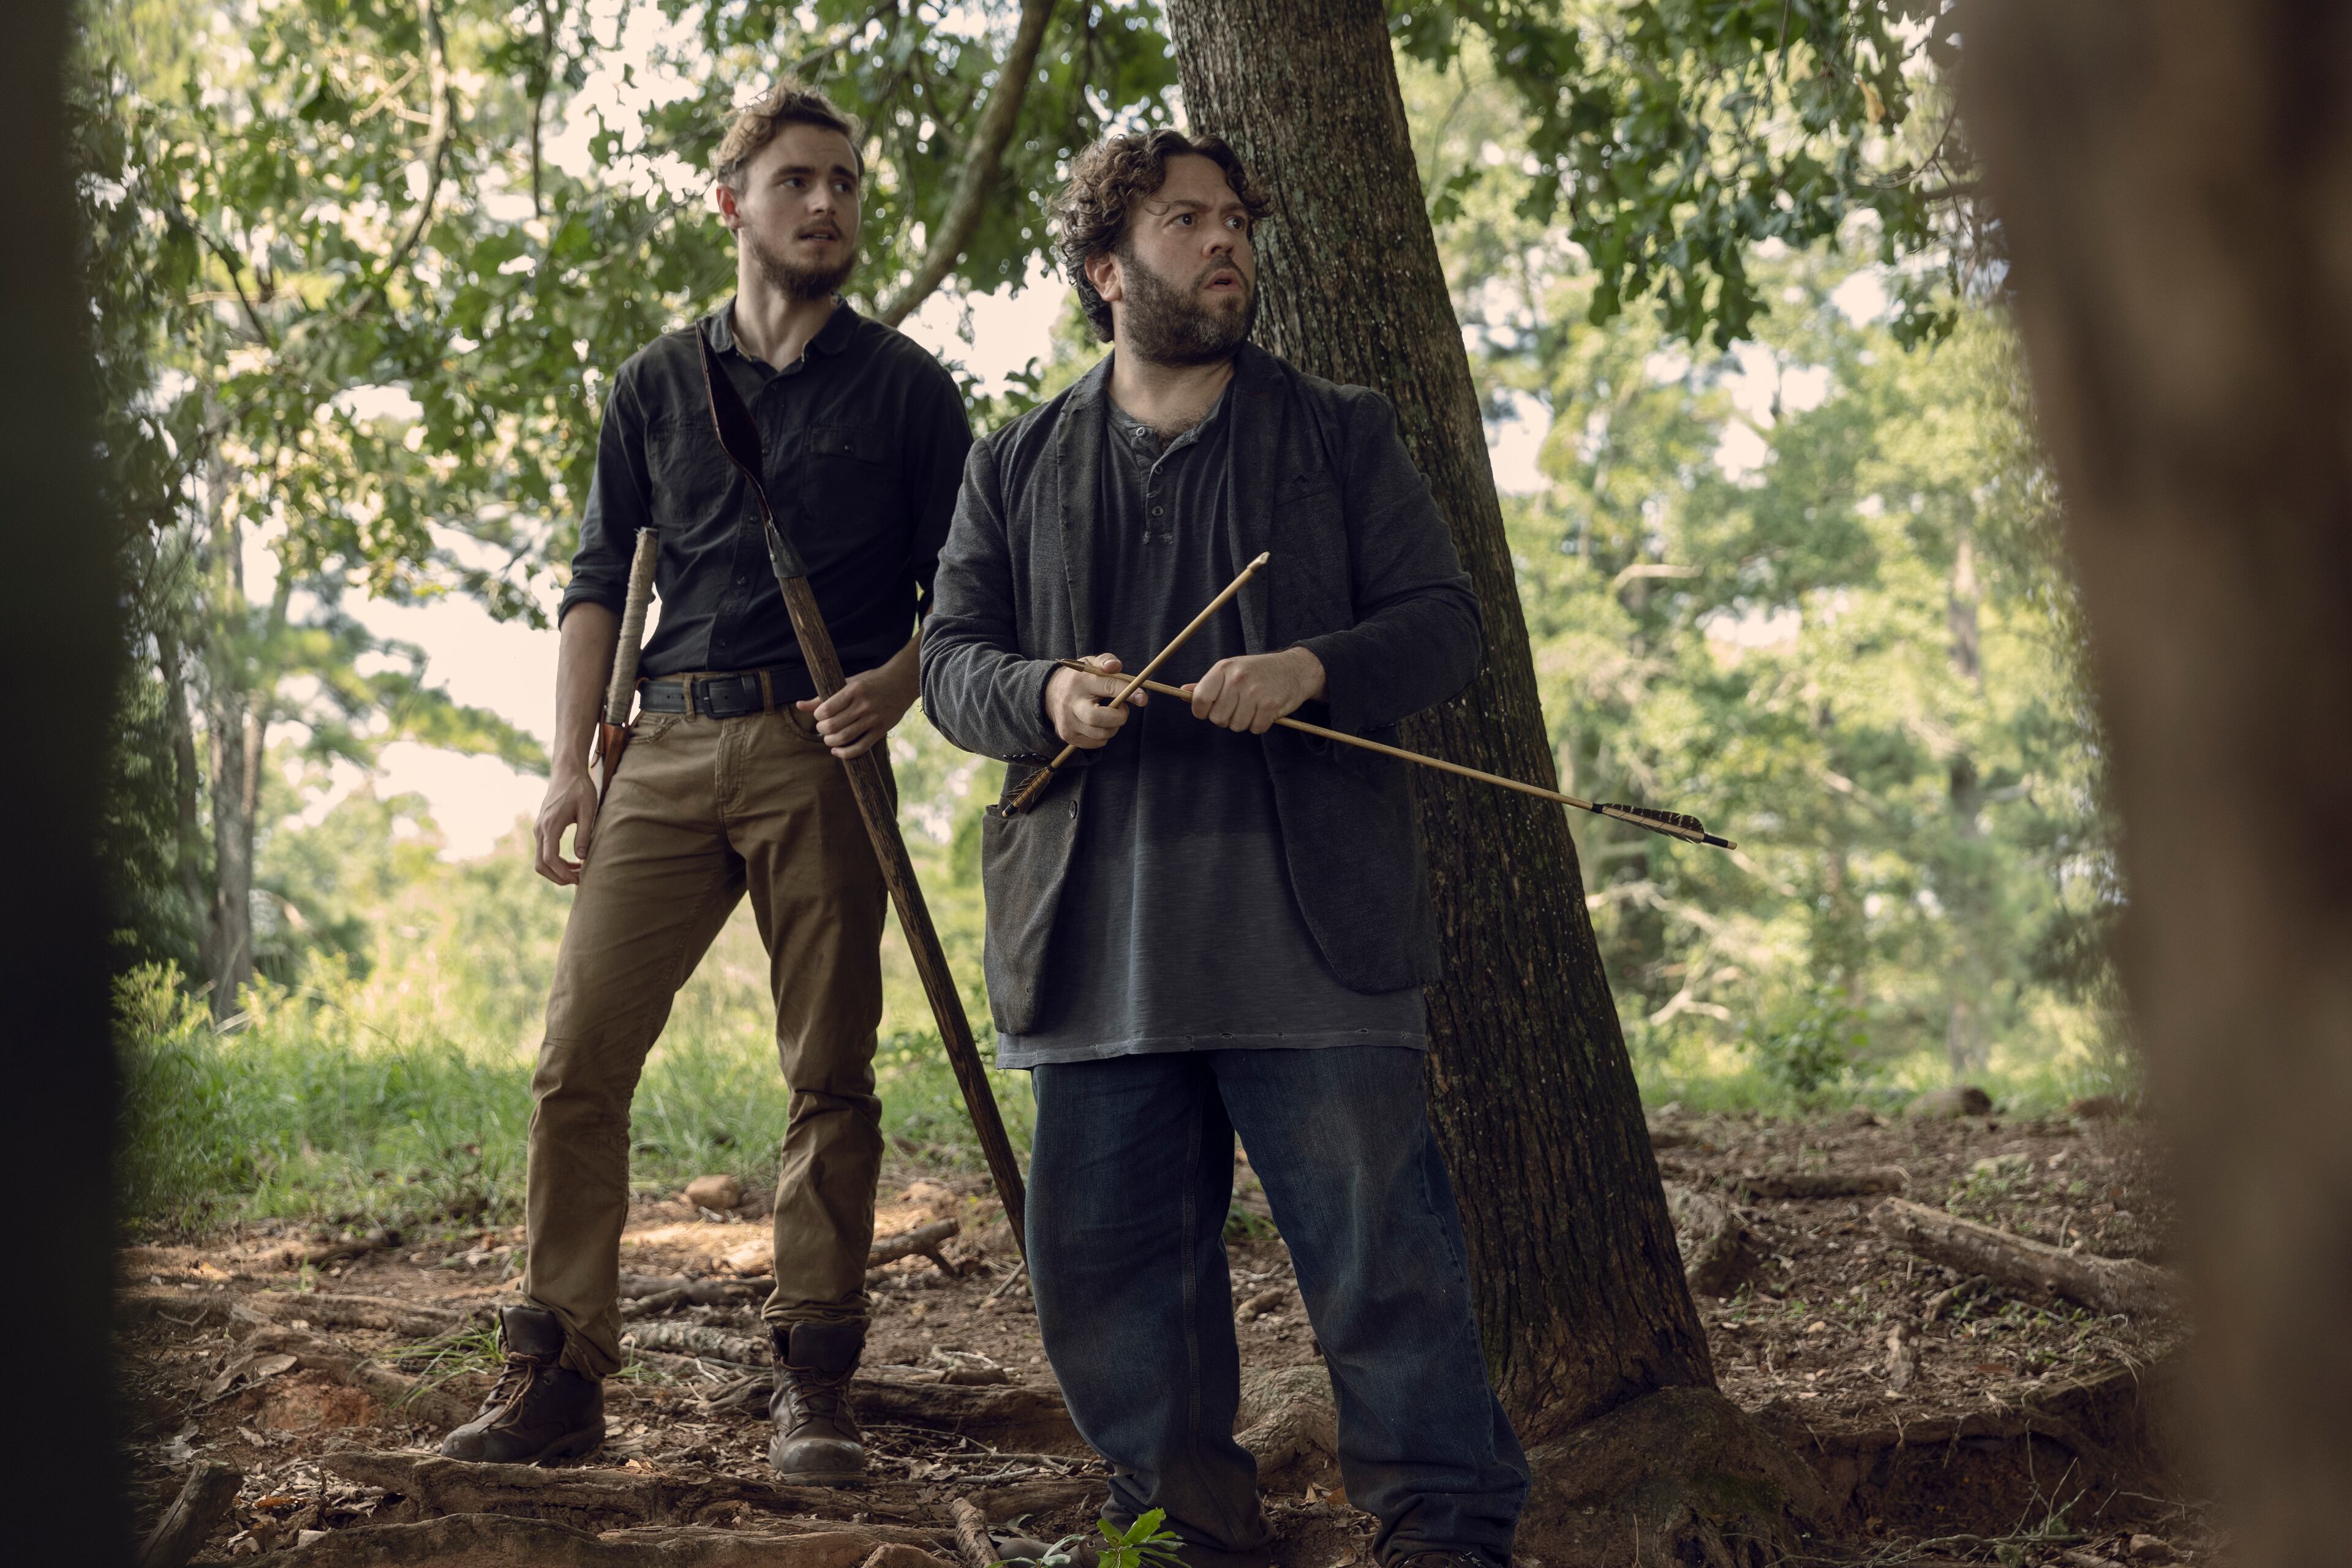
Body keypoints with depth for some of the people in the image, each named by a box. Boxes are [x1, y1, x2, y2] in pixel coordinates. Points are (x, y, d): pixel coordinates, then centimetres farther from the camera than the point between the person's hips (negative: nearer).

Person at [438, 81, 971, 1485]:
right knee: (579, 1060, -4)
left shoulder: (905, 387, 9)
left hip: (819, 752, -2)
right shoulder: (657, 387, 15)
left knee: (831, 1074, -1)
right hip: (670, 750, 2)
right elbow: (601, 581, 14)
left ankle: (815, 1387, 5)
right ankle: (557, 1373, 1)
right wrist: (571, 763, 4)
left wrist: (896, 682, -12)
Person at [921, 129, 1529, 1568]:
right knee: (1105, 1262, 6)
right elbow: (951, 656, 13)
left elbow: (1444, 623, 6)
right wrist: (1045, 695, -10)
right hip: (1098, 941, 3)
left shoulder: (1342, 437, 13)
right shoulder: (1017, 468, 17)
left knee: (1381, 1244, -6)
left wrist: (1314, 669, -14)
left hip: (1308, 924, -2)